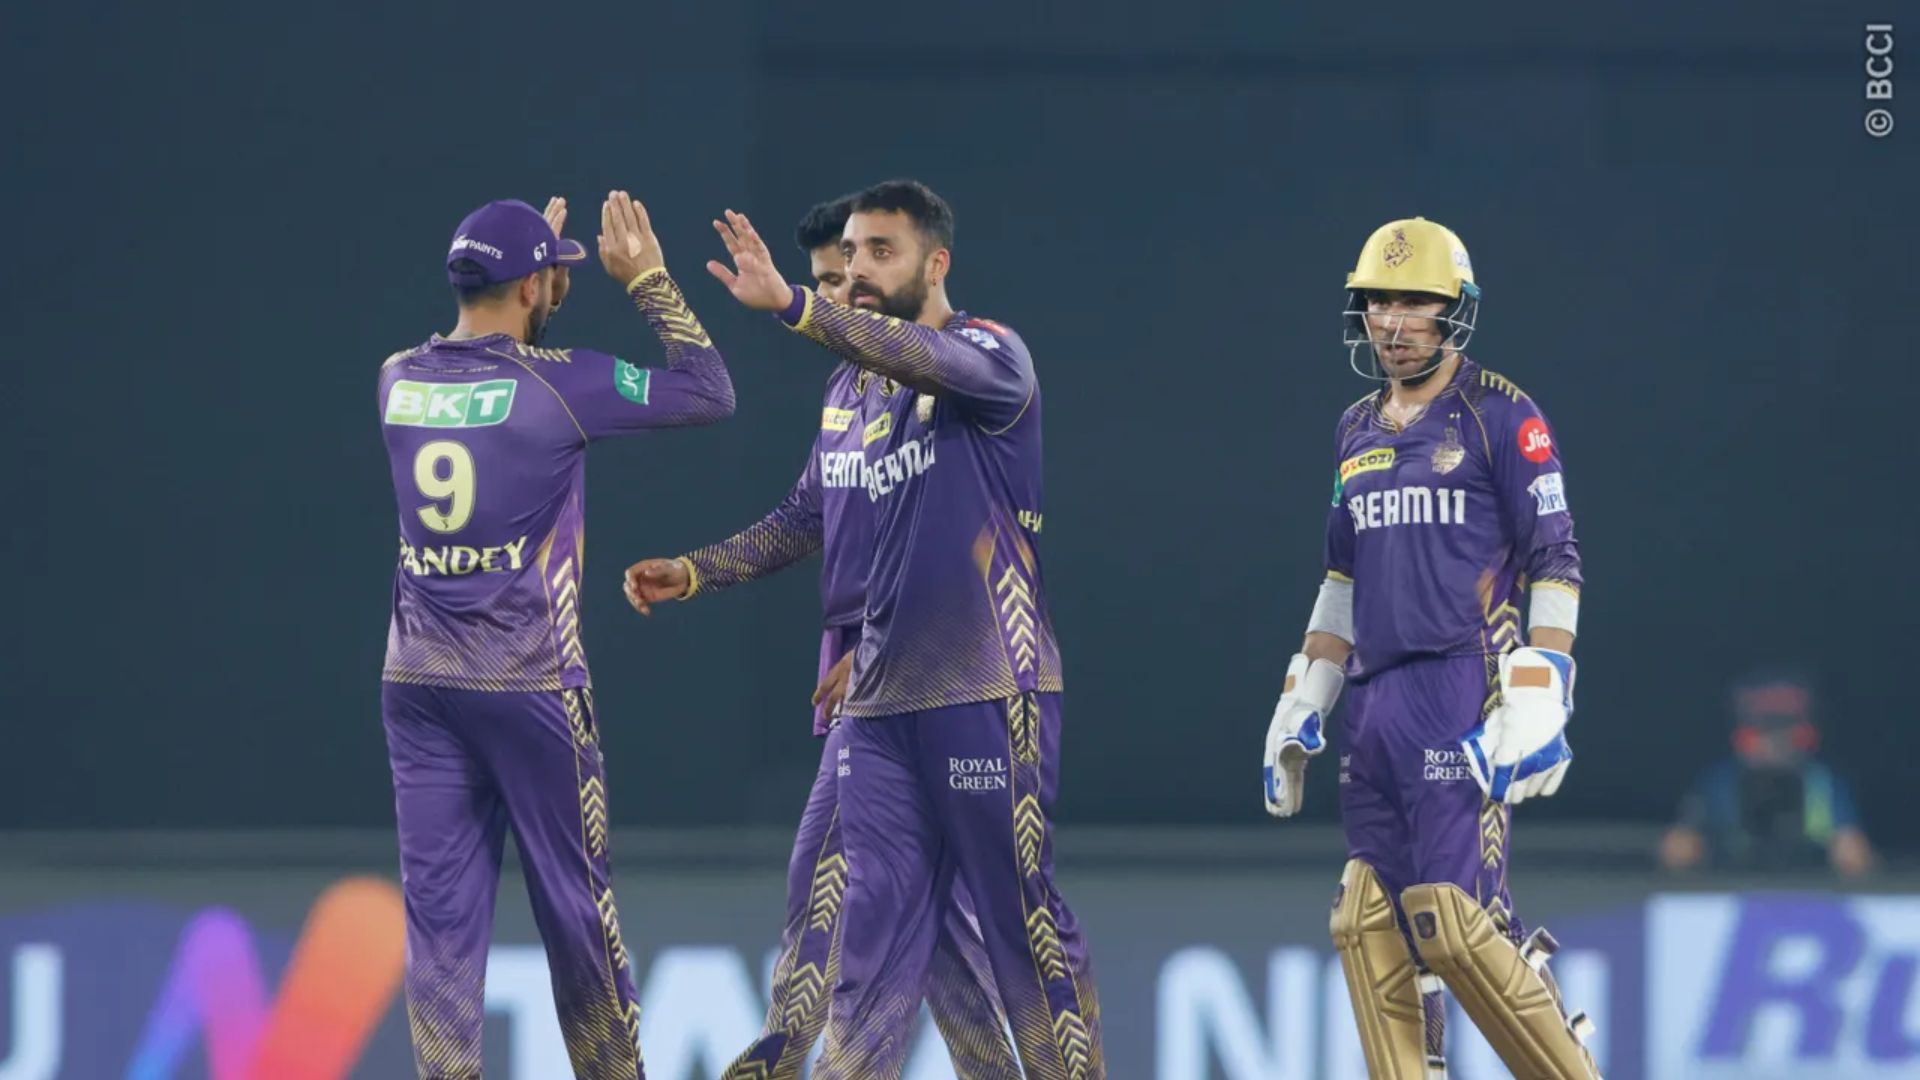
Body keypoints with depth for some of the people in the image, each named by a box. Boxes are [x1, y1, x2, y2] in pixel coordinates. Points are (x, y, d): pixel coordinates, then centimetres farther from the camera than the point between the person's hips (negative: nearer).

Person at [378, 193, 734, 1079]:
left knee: (439, 908, 3)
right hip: (527, 686, -5)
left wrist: (523, 268, 31)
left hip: (417, 686, 5)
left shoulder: (399, 380, 5)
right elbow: (710, 392, -3)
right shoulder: (557, 383, -11)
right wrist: (647, 279, 3)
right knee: (575, 903, 6)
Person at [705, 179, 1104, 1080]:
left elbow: (932, 363, -27)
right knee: (873, 928, 4)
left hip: (988, 694, -7)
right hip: (880, 701, 7)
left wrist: (791, 306, -41)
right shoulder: (873, 392, 18)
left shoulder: (989, 354, -4)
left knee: (1028, 923, -3)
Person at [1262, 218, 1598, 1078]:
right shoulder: (1359, 433, 18)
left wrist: (1538, 707, -15)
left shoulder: (1500, 418, -3)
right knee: (1369, 926, 1)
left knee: (1453, 924, -15)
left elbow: (1555, 566, -6)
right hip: (1378, 704, 7)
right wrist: (1301, 708, 20)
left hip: (1465, 692, -7)